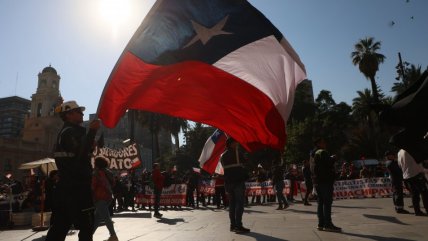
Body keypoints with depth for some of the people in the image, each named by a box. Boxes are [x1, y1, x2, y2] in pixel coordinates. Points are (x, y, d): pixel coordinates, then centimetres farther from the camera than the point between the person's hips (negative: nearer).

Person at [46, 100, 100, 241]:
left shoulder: (65, 132, 21)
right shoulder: (71, 132, -10)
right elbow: (81, 154, -25)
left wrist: (90, 145, 13)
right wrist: (92, 131, -23)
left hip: (67, 184, 10)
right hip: (77, 185, -10)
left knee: (61, 224, 12)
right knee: (86, 224, -4)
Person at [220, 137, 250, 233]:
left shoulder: (222, 155, 13)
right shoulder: (237, 152, -4)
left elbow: (224, 168, 15)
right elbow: (244, 163, 0)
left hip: (228, 182, 6)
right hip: (238, 181, -6)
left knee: (232, 204, 10)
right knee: (239, 203, -6)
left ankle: (233, 225, 11)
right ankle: (238, 225, -11)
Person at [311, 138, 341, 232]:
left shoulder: (314, 154, 19)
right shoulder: (323, 152, -10)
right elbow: (329, 163, -20)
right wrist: (333, 158, 0)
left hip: (317, 181, 9)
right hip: (325, 180, -9)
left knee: (321, 202, 10)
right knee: (327, 202, -8)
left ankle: (321, 224, 12)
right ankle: (328, 224, -9)